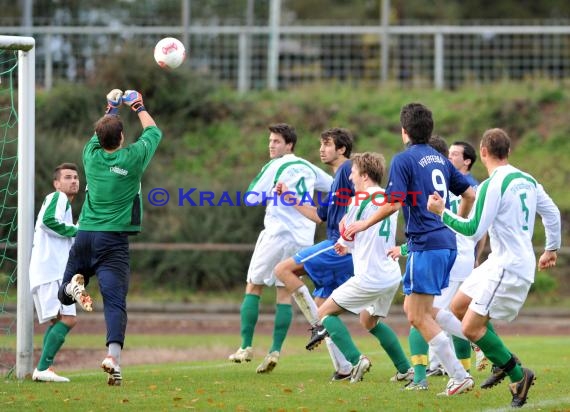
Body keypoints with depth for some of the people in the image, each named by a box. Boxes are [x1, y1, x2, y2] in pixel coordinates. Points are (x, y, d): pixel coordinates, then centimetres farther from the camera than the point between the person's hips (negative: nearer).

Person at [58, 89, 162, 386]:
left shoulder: (92, 156, 6)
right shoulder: (132, 158, -2)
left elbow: (99, 135, 30)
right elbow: (153, 132, 17)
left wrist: (111, 108, 43)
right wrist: (139, 107, 32)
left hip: (85, 235, 3)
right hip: (114, 239, -3)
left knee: (64, 295, 18)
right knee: (115, 301, -11)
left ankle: (75, 284, -18)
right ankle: (113, 355, -32)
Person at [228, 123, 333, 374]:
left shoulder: (275, 167, -5)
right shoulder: (309, 168, 14)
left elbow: (251, 199, -6)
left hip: (278, 233, -5)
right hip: (303, 238, 5)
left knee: (253, 288, 6)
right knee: (284, 294, 7)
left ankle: (246, 347, 0)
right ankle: (275, 351, -5)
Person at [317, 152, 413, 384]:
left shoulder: (360, 200, -11)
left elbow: (345, 238, -1)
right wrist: (350, 245, 22)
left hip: (369, 278, -8)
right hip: (392, 275, 8)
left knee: (325, 312, 5)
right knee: (370, 321, 28)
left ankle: (355, 359, -11)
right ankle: (405, 369, 21)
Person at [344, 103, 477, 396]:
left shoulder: (404, 160, -7)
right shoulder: (439, 159, 16)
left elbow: (393, 203, -15)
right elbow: (469, 194, 19)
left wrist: (364, 224, -2)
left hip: (426, 244, -8)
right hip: (446, 242, 8)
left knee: (419, 316, -5)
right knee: (413, 308, 17)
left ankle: (459, 376, -13)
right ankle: (419, 377, 12)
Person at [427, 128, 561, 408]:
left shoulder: (493, 185, -17)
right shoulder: (527, 180, 10)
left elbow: (474, 229, -18)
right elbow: (552, 213, 18)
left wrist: (441, 212, -7)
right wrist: (552, 248, 31)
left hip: (509, 267, -9)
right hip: (501, 261, 9)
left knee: (471, 328, -10)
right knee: (459, 307, 14)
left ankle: (518, 375, -4)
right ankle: (505, 362, 19)